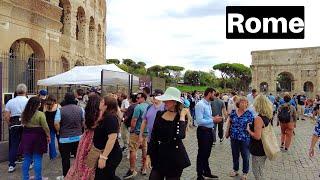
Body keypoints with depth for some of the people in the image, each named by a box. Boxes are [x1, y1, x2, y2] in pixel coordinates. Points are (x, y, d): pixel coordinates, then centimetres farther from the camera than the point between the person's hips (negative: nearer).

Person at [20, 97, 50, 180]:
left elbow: (23, 123, 14)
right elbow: (45, 127, -13)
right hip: (38, 136, -5)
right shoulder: (40, 114, -16)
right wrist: (48, 136, -3)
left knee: (27, 159, 14)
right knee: (37, 159, 3)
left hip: (26, 136, 6)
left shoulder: (24, 114, 2)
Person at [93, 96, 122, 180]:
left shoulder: (110, 118, -22)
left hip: (110, 155, -10)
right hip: (108, 154, 10)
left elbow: (112, 138, -30)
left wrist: (103, 157, -29)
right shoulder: (106, 117, 10)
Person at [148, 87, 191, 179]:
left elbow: (180, 136, -29)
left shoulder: (181, 117, -10)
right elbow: (153, 136, 5)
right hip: (159, 156, 4)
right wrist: (149, 155, 2)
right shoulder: (159, 114, 2)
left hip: (174, 158, -4)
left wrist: (182, 116, -24)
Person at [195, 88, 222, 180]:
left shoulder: (209, 104, 9)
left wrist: (215, 119, -2)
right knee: (202, 154, 7)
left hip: (209, 131, 9)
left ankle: (206, 172, 42)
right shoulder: (200, 104, -20)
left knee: (207, 153, 23)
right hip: (203, 131, -9)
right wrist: (213, 120, -21)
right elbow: (199, 121, -26)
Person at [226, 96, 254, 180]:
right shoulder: (233, 112, 1)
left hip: (245, 138, -3)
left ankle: (245, 172, 28)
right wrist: (227, 132, 7)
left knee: (245, 156, 10)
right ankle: (235, 170, 36)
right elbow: (229, 123, 9)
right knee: (235, 155, 17)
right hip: (234, 138, 3)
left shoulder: (249, 113, -7)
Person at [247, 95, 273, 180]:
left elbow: (257, 136, -28)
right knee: (261, 171, 24)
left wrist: (248, 130, -14)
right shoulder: (267, 117, 3)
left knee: (257, 172, 8)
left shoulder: (258, 118, -25)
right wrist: (252, 126, 12)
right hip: (264, 148, 9)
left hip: (258, 150, -9)